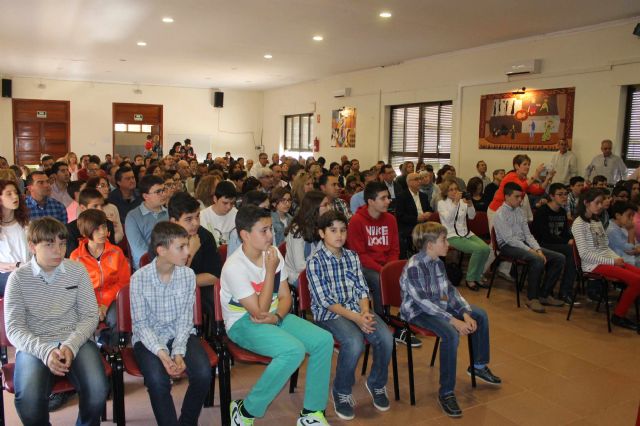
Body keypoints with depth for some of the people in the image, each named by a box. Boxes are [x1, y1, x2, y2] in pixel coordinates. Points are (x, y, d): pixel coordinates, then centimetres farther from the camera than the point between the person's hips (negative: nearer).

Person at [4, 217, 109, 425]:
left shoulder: (77, 270, 2)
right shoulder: (18, 278, -1)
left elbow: (90, 316, 3)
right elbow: (14, 329, -4)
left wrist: (71, 345, -16)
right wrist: (45, 351, -21)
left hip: (75, 341, 1)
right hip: (34, 345, -1)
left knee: (97, 390, -26)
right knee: (29, 398, -31)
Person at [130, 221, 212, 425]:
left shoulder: (188, 274, -8)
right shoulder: (139, 278, -14)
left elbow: (185, 319, -5)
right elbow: (140, 324, -11)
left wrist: (178, 351, -20)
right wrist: (161, 352, -25)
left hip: (181, 336, 2)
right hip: (149, 339, -2)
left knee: (203, 373, -22)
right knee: (157, 380, -30)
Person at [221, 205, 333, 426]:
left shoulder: (273, 253, -3)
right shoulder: (234, 267, -22)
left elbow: (285, 296, 5)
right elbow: (258, 311, -21)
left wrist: (276, 317, -16)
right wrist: (270, 271, -23)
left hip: (275, 317, 7)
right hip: (243, 323, -6)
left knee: (324, 340, -11)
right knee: (294, 350, -30)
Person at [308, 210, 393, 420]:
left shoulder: (352, 256, 10)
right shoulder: (315, 262, -8)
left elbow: (362, 289, 8)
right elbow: (324, 300, -13)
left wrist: (365, 312, -12)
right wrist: (355, 318, -21)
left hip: (357, 309, 5)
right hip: (329, 313, -5)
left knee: (386, 338, -20)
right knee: (355, 342, -32)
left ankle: (376, 384, 9)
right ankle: (342, 392, -5)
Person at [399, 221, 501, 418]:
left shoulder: (438, 263, 2)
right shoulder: (413, 268, -26)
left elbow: (450, 290, 6)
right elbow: (424, 302, -29)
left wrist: (465, 313, -9)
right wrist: (454, 320, -31)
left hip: (440, 306, 9)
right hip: (418, 312, -9)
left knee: (480, 315, 7)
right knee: (451, 334, -33)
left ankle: (479, 366, 24)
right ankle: (446, 393, -21)